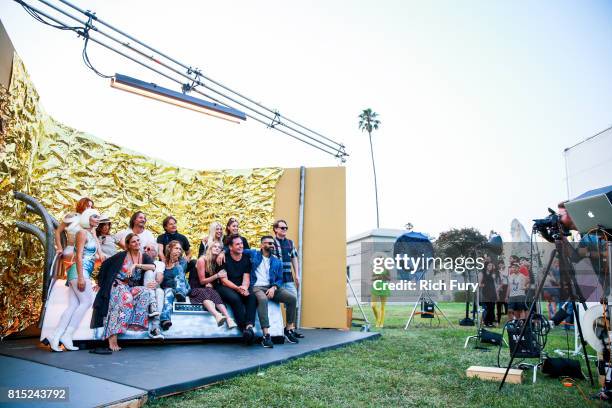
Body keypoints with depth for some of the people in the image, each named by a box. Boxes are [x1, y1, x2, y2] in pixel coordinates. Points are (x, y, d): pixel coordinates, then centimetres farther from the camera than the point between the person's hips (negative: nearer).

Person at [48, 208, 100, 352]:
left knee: (73, 305, 0)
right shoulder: (82, 232, -4)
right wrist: (81, 277, -20)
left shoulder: (92, 235, 22)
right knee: (86, 301, -12)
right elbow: (79, 256, -13)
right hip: (80, 271, -8)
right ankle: (67, 335, -10)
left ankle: (56, 337, -4)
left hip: (84, 273, 8)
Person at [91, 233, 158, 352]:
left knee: (145, 292, -29)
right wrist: (101, 282, 5)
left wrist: (136, 265, -18)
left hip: (133, 287, 4)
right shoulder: (122, 255, 0)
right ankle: (112, 338, -41)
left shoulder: (144, 257, 9)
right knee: (126, 299, -36)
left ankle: (136, 322, -27)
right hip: (118, 285, -4)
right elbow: (105, 264, 6)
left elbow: (153, 267, -9)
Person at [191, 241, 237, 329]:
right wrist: (217, 275, -18)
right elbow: (202, 281, -7)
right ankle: (217, 315, -65)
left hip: (208, 289, 4)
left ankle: (228, 318, -52)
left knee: (214, 294, -31)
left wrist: (211, 283, -5)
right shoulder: (202, 260, -8)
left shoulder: (218, 261, 7)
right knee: (204, 293, -37)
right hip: (196, 288, -4)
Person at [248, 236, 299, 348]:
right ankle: (266, 335, -40)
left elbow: (279, 279, 12)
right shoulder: (253, 254, 7)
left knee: (292, 298, -17)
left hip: (272, 287, 4)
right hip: (257, 287, -4)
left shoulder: (277, 261, 16)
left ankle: (289, 329, -4)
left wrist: (274, 288, -9)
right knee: (263, 299, -38)